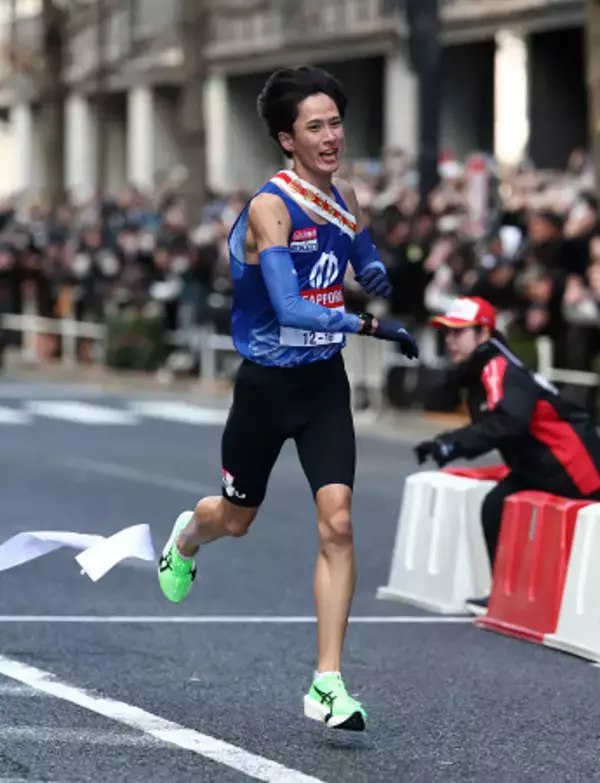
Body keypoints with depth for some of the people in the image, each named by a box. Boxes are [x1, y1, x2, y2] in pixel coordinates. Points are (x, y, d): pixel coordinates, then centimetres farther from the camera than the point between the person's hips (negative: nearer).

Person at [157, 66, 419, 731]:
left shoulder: (343, 196, 1)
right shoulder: (269, 207, -20)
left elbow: (366, 259, 24)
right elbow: (290, 310, -29)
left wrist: (376, 272, 1)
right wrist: (371, 326, -33)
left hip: (324, 382, 4)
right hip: (267, 384, -4)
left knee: (337, 522, -11)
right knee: (236, 519, 17)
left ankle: (328, 684, -8)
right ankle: (185, 537, 56)